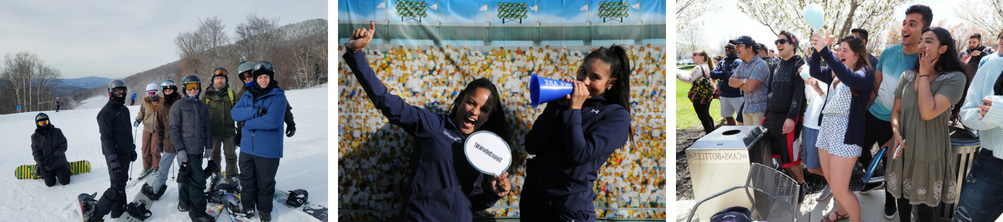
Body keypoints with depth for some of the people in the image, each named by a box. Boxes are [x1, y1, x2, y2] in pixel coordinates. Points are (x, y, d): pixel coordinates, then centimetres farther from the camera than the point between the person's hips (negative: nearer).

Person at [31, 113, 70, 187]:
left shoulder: (57, 132, -8)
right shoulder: (35, 136, -4)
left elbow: (63, 146, -11)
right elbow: (36, 152, -7)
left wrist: (54, 156, -25)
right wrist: (40, 164, -21)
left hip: (59, 163, -1)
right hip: (46, 166, 1)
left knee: (65, 182, 1)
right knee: (50, 184, 5)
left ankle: (67, 167, 31)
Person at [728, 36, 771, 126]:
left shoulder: (760, 65, -13)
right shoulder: (741, 66, 15)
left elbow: (749, 87, -21)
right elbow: (731, 82, 4)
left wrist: (738, 83, -1)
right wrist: (743, 81, -14)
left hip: (760, 109, -8)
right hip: (747, 109, 8)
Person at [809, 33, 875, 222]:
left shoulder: (866, 73, -10)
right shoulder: (835, 72, 13)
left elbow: (849, 78, -30)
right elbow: (814, 71, 3)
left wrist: (825, 51, -35)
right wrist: (817, 50, -14)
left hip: (846, 133, -8)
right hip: (827, 128, 8)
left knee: (839, 189, -7)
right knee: (830, 181, 21)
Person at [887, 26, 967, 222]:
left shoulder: (955, 78, -13)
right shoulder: (907, 76, 3)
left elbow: (928, 113, -24)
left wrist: (924, 75, -15)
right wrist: (897, 134, -11)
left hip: (929, 154, -4)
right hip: (903, 151, 4)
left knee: (924, 206, 8)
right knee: (902, 197, 17)